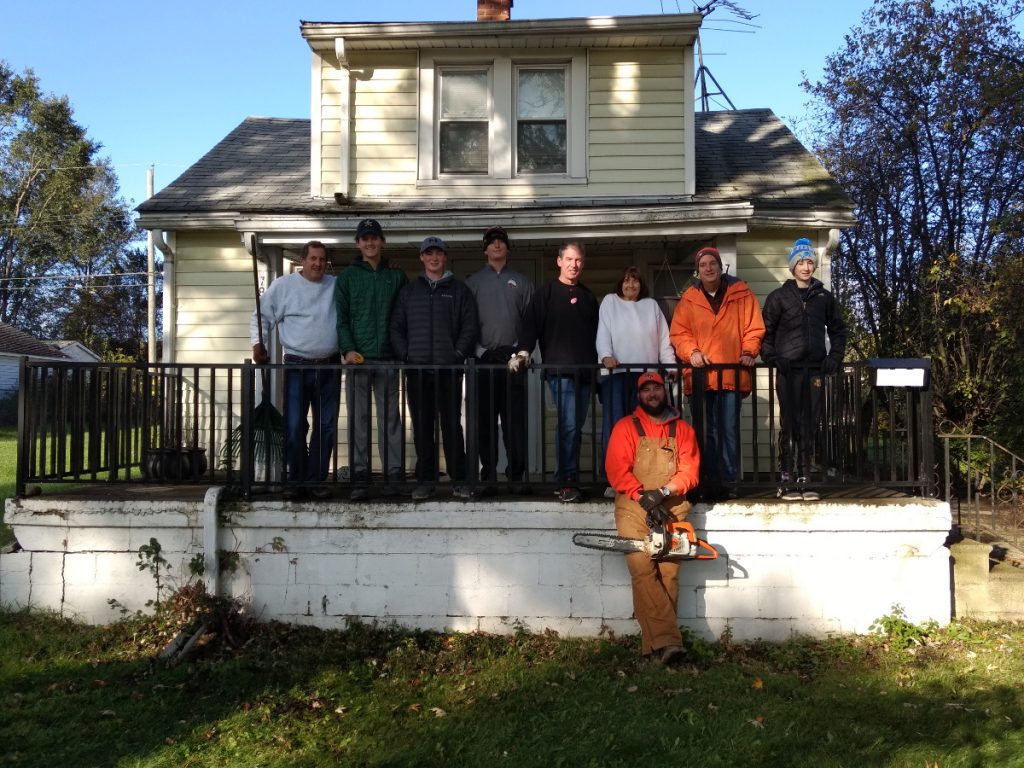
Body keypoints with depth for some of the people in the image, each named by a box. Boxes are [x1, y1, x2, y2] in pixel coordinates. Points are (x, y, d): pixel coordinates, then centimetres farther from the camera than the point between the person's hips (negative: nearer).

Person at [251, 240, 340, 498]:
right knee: (294, 426, -4)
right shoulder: (283, 285, 2)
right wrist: (258, 343, -9)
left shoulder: (337, 286, 8)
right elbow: (262, 316, 4)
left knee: (326, 427, 5)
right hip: (297, 366, -2)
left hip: (330, 366, 3)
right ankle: (296, 479, 9)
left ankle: (317, 479, 15)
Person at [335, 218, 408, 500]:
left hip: (387, 358, 0)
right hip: (357, 358, 0)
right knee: (358, 419, 0)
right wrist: (347, 349, -10)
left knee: (390, 418, 2)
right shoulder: (348, 277, 9)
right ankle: (360, 477, 3)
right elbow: (341, 318, 3)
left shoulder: (396, 276, 12)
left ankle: (394, 473, 4)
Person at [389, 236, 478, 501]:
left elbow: (469, 327, 2)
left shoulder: (459, 290, 9)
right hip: (417, 370, 2)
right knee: (422, 427, 5)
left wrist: (458, 355, -9)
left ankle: (459, 479, 6)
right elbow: (396, 327, 11)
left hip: (449, 370, -2)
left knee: (452, 425, -1)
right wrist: (405, 354, -2)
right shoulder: (408, 291, 15)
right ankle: (425, 479, 12)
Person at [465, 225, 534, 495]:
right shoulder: (473, 282, 12)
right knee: (485, 421, 0)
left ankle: (516, 475, 2)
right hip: (484, 360, 0)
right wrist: (479, 351, -7)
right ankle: (488, 476, 5)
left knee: (515, 420, -3)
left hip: (513, 360, 0)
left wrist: (520, 353, -7)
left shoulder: (521, 282, 13)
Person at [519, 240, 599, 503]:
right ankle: (567, 483, -9)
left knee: (576, 426, 7)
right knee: (568, 425, -13)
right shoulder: (546, 292, 3)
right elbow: (533, 323, -8)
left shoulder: (588, 296, 19)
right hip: (559, 369, -5)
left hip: (585, 370, 5)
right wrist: (524, 351, -22)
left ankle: (567, 478, 15)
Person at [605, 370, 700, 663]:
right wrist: (643, 497, -13)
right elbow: (616, 469, -2)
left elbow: (690, 471, 6)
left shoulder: (682, 430, 14)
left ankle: (657, 642, -5)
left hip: (671, 507, 2)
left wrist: (664, 491, -10)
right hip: (634, 506, -2)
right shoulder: (625, 427, 8)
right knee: (642, 568, -18)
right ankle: (666, 641, -24)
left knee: (668, 573, -9)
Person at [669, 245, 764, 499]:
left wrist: (748, 351, -9)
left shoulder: (741, 293, 8)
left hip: (731, 373, -1)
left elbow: (754, 328, 6)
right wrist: (691, 351, -11)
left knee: (729, 431, 0)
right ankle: (709, 482, 9)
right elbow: (678, 332, 6)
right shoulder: (689, 298, 10)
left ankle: (729, 480, 7)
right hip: (699, 375, 1)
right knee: (705, 432, 4)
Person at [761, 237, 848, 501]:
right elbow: (765, 331, 4)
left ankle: (803, 480, 12)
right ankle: (786, 481, 0)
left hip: (815, 370, 3)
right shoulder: (779, 297, 4)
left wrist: (835, 356, 7)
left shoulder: (824, 297, 13)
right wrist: (772, 358, -8)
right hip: (788, 370, -3)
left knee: (810, 427, 5)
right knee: (790, 426, -6)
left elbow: (838, 329, 20)